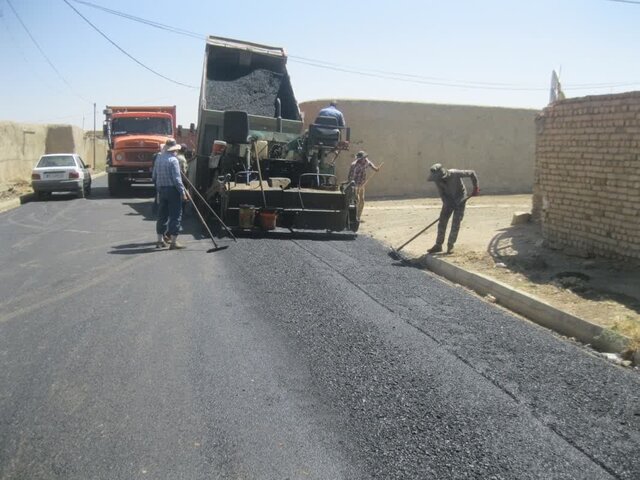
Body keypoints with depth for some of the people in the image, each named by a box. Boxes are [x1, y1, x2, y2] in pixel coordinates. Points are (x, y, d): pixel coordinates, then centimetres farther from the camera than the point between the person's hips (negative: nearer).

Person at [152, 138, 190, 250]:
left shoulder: (158, 158, 9)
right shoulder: (173, 160, -13)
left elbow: (154, 176, 14)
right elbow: (176, 179, -17)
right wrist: (183, 192, -12)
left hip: (161, 189, 7)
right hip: (172, 190, -7)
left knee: (162, 215, 13)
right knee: (175, 216, -2)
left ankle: (160, 240, 19)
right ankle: (173, 242, -4)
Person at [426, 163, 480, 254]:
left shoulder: (455, 174, -33)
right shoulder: (437, 180, -20)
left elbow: (472, 173, -20)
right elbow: (442, 194, -9)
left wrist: (475, 187, -19)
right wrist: (447, 204, -18)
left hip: (460, 200, -4)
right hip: (448, 200, 4)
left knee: (455, 224, -7)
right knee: (442, 223, 1)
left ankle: (450, 246, 5)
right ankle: (438, 246, 10)